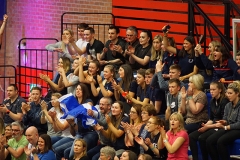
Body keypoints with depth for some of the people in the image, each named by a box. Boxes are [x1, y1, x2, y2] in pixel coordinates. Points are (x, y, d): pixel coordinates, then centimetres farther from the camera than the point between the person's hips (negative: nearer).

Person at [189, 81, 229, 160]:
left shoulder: (224, 101, -12)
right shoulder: (212, 101, 11)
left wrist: (208, 127, -16)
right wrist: (206, 125, -7)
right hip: (212, 125, 8)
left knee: (202, 138, -29)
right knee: (191, 137, -13)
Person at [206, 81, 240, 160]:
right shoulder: (228, 105, 12)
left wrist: (225, 127, -21)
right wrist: (224, 122, -9)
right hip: (228, 128, 7)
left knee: (221, 141, -32)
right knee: (209, 141, -18)